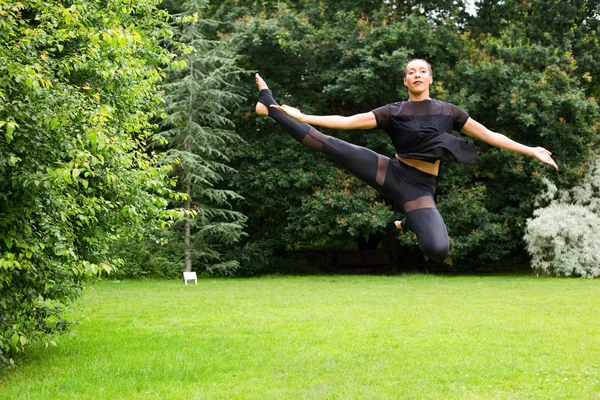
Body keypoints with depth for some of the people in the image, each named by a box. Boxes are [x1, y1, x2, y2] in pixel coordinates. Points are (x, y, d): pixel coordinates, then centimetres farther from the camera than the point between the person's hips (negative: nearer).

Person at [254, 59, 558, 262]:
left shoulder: (448, 112, 6)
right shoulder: (393, 112, 5)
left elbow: (489, 136, 9)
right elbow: (346, 121, 0)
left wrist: (531, 151, 3)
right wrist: (302, 116, -8)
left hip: (420, 188, 0)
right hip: (390, 172, 0)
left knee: (438, 250, -28)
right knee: (330, 145, -19)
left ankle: (411, 224, 9)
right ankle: (272, 107, -8)